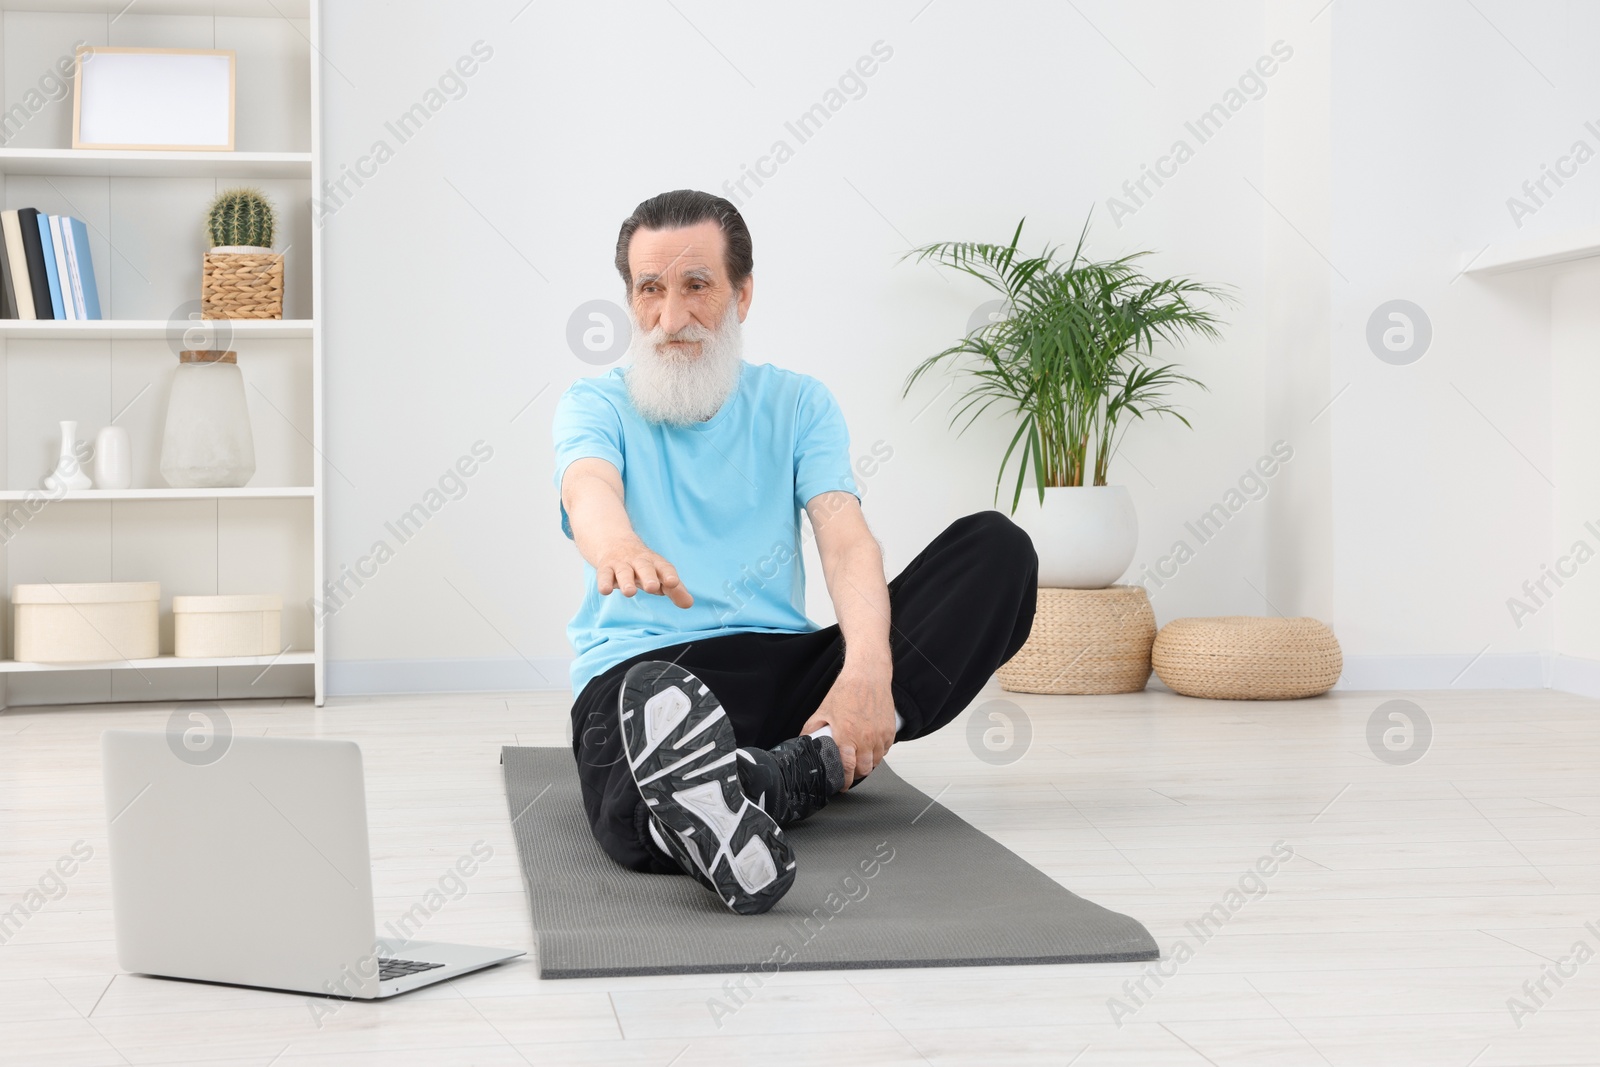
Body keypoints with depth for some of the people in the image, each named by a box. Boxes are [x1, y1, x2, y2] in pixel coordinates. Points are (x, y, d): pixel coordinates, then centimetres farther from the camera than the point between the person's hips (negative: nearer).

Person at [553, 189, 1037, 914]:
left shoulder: (797, 404, 14)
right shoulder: (596, 405, 9)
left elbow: (846, 540, -4)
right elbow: (589, 490, -17)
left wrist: (867, 667, -26)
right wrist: (616, 543, -45)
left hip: (785, 665, 5)